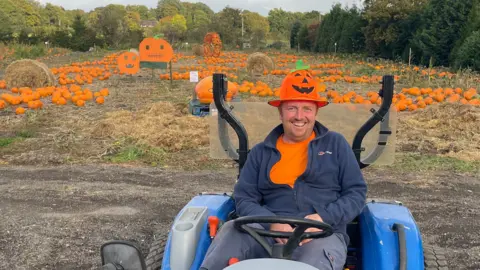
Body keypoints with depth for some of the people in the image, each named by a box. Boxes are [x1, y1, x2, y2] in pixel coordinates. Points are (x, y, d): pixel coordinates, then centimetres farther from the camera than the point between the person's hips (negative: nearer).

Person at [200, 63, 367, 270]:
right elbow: (244, 199, 8)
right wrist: (271, 222, -14)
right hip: (270, 234, 2)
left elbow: (356, 192, 8)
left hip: (323, 235, -1)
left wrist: (325, 217, -11)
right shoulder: (261, 152, 15)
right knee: (232, 230, -30)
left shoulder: (336, 144, 11)